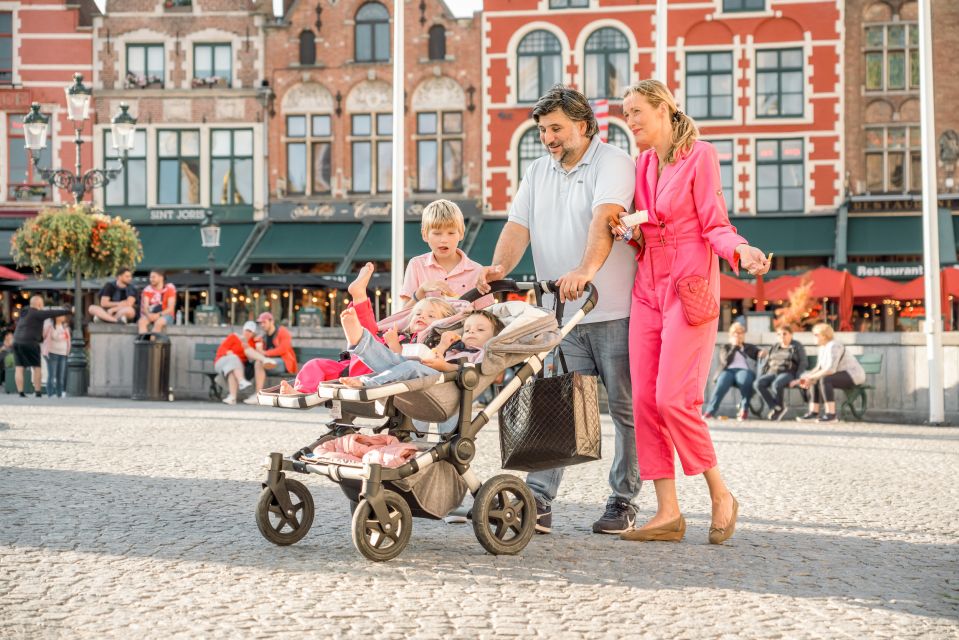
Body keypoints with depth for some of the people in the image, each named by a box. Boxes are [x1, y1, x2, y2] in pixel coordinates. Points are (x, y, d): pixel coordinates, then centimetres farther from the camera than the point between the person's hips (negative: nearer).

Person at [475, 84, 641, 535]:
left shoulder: (612, 162, -4)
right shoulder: (537, 173, 16)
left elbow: (604, 218, -22)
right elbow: (518, 225, 5)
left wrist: (585, 270, -38)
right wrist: (500, 267, -16)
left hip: (615, 311, -4)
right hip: (560, 314, 5)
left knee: (625, 408, 4)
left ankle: (623, 502, 14)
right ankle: (538, 501, -3)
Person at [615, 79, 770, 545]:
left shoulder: (699, 156, -2)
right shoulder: (641, 165, 16)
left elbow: (715, 225, -6)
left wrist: (741, 251, -26)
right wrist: (629, 232, -3)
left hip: (689, 290, -7)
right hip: (647, 290, 7)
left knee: (673, 399, -15)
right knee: (644, 400, -1)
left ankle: (721, 496, 4)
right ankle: (668, 512, 5)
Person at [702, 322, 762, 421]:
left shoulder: (750, 347, 29)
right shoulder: (725, 347, 24)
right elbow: (726, 361, 6)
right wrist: (735, 347, 6)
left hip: (745, 370, 0)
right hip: (728, 370, 0)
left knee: (744, 380, -40)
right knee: (721, 383, -37)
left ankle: (744, 409, -34)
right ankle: (710, 411, -47)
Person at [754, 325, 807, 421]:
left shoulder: (797, 347, 10)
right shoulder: (774, 348, 25)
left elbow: (803, 363, 1)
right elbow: (766, 363, 25)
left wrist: (797, 377, -12)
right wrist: (763, 375, 7)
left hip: (788, 373, -5)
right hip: (772, 373, 5)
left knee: (776, 384, -40)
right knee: (758, 383, -29)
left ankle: (778, 407, -16)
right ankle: (777, 408, -25)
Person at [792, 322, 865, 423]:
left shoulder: (833, 346, -22)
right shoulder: (823, 347, 9)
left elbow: (830, 369, -30)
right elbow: (819, 368, 8)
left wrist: (811, 377, -23)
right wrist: (808, 378, -10)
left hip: (853, 375, -10)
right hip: (844, 375, 10)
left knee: (825, 380, -29)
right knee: (815, 381, 3)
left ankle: (831, 415, -29)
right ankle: (813, 413, -2)